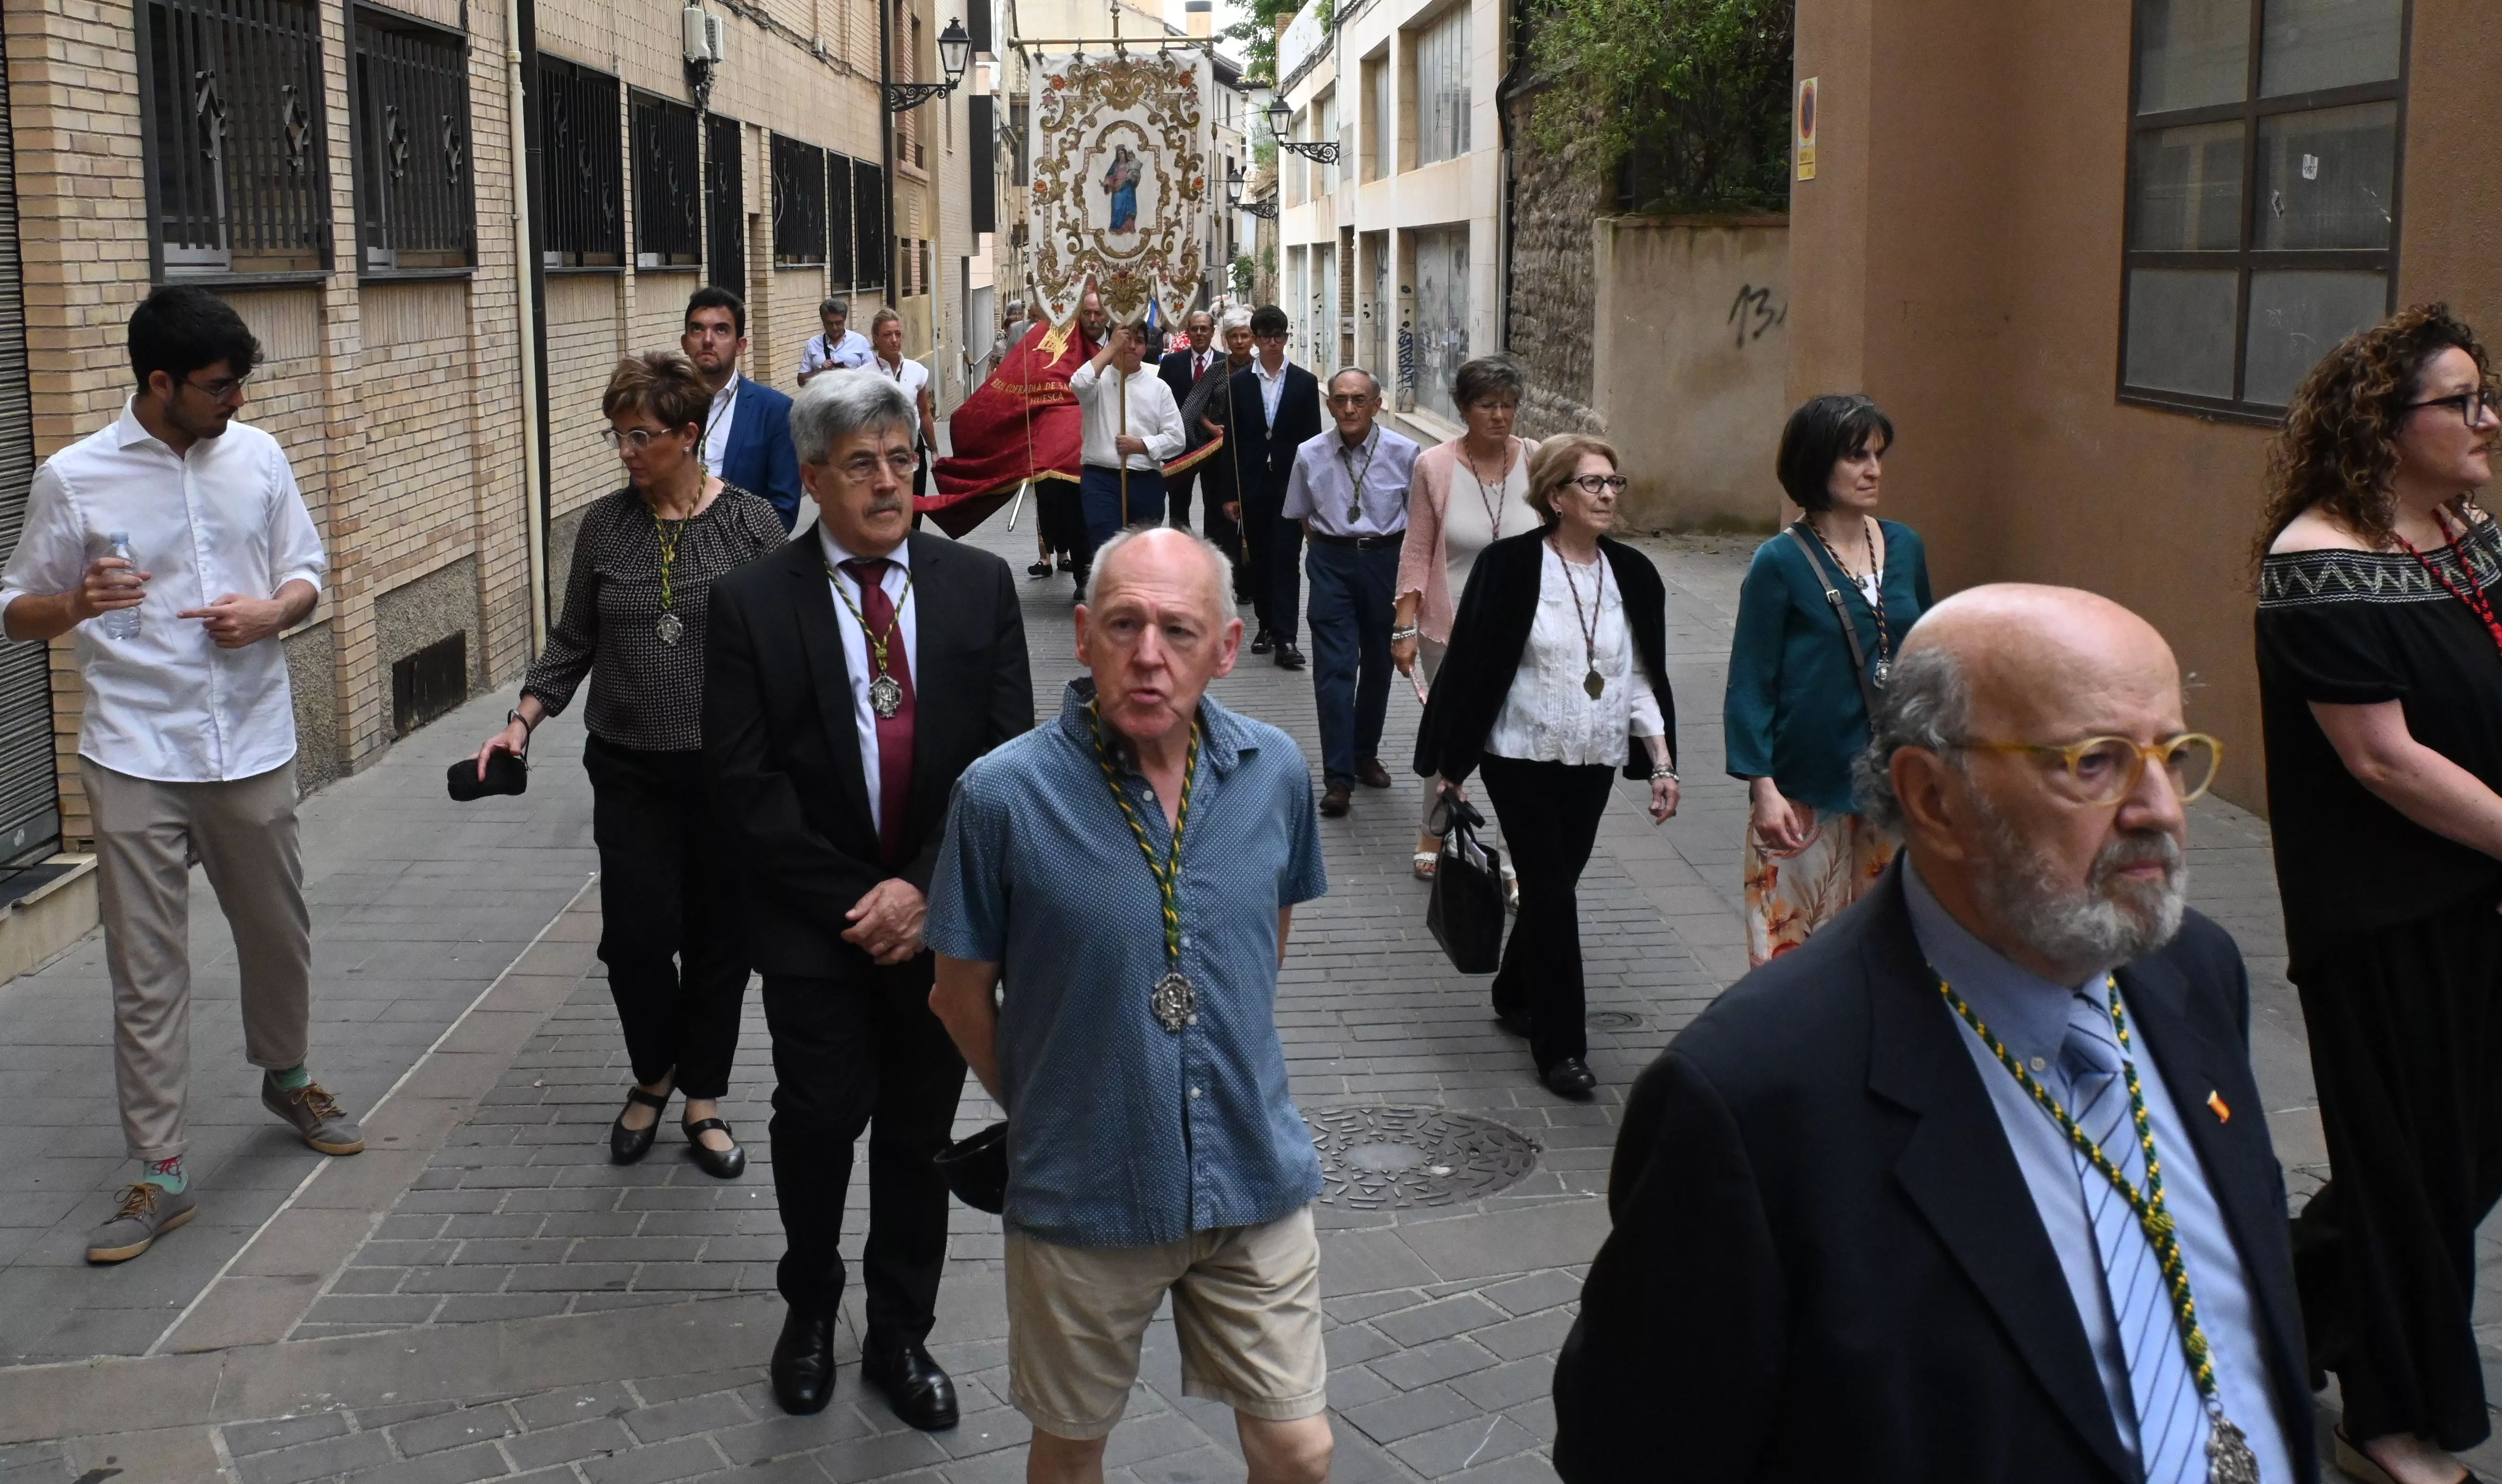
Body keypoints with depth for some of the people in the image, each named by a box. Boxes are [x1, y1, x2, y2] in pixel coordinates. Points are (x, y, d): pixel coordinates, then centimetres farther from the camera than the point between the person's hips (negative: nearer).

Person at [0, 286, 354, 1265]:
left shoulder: (256, 456, 2)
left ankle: (286, 1079, 42)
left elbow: (307, 571, 11)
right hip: (136, 761, -3)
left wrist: (272, 612, -12)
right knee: (147, 973, 1)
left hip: (253, 747, 3)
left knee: (278, 937, 17)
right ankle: (161, 1172, 9)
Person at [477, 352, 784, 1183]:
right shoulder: (604, 527, 2)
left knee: (717, 936, 7)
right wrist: (522, 722, -2)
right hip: (630, 771, 1)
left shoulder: (751, 524, -5)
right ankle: (653, 1073, 25)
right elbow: (573, 643, 9)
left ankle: (702, 1098, 25)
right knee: (636, 935, -3)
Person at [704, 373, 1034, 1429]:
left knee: (919, 1133, 11)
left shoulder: (980, 586, 1)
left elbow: (1008, 756, -3)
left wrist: (925, 889, -11)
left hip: (941, 916, 2)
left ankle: (900, 1335, 29)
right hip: (816, 926, -2)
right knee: (821, 1116, 2)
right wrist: (853, 903, -12)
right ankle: (809, 1309, 30)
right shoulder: (752, 605, -5)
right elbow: (743, 781, -8)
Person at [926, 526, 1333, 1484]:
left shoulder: (1275, 772, -7)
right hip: (1085, 1193, -2)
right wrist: (1045, 1113, 6)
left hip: (1257, 1179, 2)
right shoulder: (1004, 794, -18)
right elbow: (963, 997, -5)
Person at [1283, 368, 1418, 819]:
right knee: (1334, 668, -8)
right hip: (1332, 563, 0)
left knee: (1378, 663, 14)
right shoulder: (1310, 455, -2)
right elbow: (1301, 516, 13)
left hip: (1386, 560, 1)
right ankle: (1338, 778, -7)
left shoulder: (1404, 453, -8)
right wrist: (1330, 548, 7)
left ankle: (1365, 755, 34)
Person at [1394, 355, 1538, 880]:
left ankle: (1517, 860, 11)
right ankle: (1434, 835, 37)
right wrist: (1405, 627, -6)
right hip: (1451, 628, 0)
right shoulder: (1434, 467, -7)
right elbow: (1417, 554, -3)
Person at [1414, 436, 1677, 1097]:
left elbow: (1643, 677, 7)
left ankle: (1516, 997, 38)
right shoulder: (1509, 565, -12)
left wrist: (1662, 765, 1)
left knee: (1552, 884, 15)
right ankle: (1560, 1045, 4)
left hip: (1594, 762, 5)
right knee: (1552, 893, -5)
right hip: (1522, 757, -4)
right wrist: (1448, 762, -6)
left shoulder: (1633, 574, 2)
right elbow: (1467, 664, -8)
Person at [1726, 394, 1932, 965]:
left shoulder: (1905, 548, 6)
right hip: (1806, 786, -5)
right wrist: (1763, 786, -14)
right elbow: (1750, 684, -8)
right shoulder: (1780, 563, -9)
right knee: (1794, 947, 1)